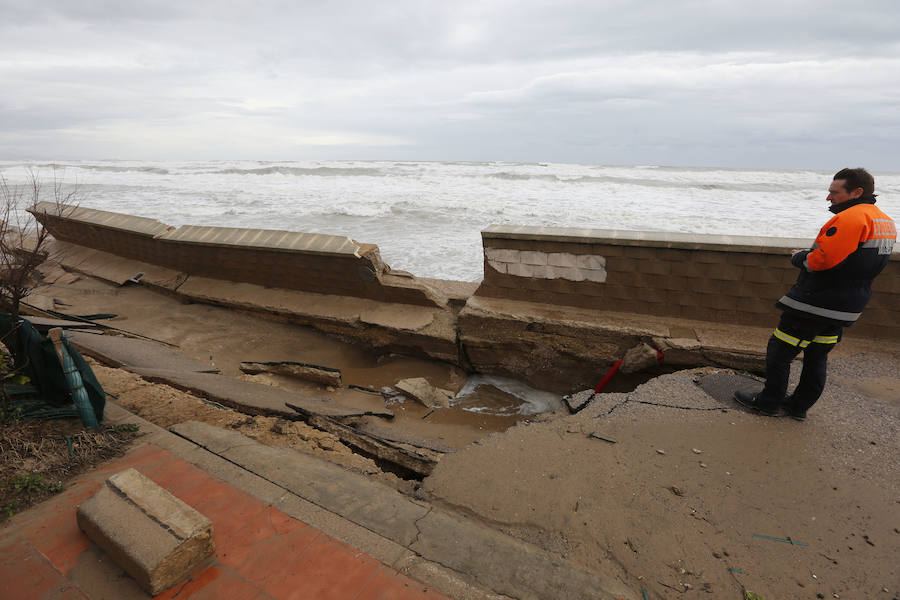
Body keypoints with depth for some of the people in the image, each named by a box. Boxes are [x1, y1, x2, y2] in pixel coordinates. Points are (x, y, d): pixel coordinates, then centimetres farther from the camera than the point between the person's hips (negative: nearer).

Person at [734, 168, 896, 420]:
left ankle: (769, 402, 12)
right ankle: (799, 405, 27)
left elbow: (822, 260, -27)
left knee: (779, 351, 2)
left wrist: (798, 257, -6)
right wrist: (808, 255, 7)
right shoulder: (885, 221, 13)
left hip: (815, 304, -10)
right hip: (846, 308, 10)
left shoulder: (850, 218, -19)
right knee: (818, 356, 18)